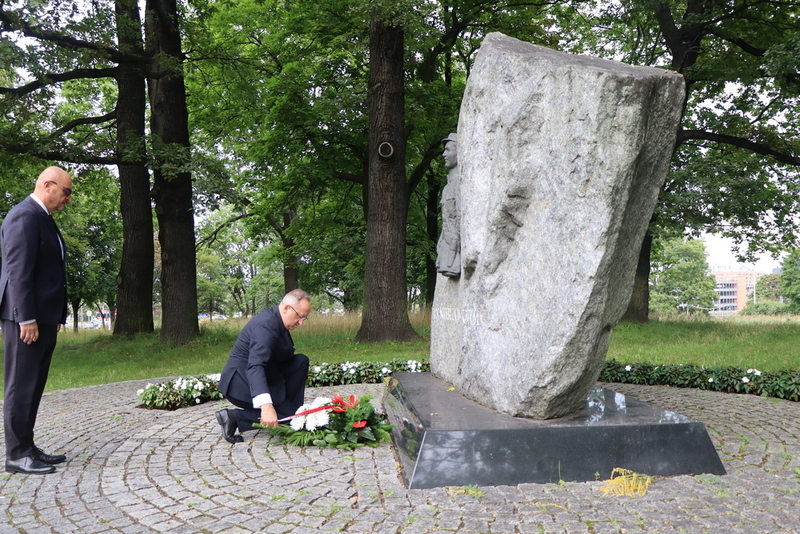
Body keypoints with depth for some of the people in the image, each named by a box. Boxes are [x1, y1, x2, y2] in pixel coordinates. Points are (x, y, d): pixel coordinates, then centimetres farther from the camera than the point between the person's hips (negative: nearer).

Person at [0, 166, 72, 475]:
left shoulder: (42, 218, 18)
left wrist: (55, 317, 17)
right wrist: (26, 319, -22)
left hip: (43, 317, 10)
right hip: (26, 318, -10)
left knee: (33, 387, 12)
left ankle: (27, 447, 20)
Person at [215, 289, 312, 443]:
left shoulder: (276, 319, 4)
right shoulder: (266, 324, -27)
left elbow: (284, 355, 17)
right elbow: (255, 366, -39)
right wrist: (266, 406, -48)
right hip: (243, 383, -10)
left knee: (301, 361, 2)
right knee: (288, 415, -13)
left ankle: (292, 409, 5)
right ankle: (234, 417, -10)